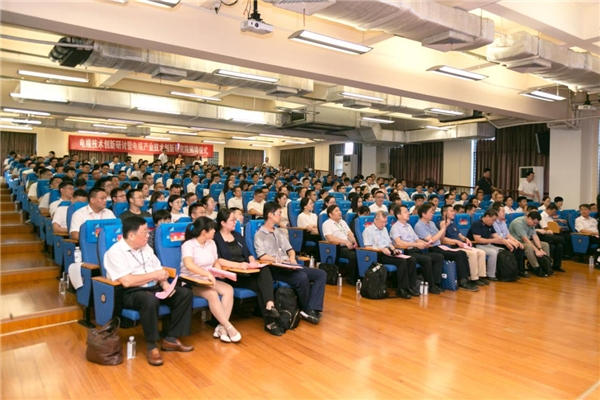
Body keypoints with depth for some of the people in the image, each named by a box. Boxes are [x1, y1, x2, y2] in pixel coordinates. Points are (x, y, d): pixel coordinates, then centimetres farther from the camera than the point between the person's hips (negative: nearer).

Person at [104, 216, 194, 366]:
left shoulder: (146, 248, 12)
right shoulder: (115, 252, -13)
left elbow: (158, 270, 13)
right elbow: (127, 281, -23)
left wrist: (164, 283, -8)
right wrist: (155, 275, -15)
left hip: (154, 288, 8)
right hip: (130, 293, -8)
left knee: (185, 293, -9)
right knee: (150, 300, -39)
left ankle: (171, 339, -3)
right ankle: (152, 346, -21)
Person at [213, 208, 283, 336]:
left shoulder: (237, 235, 21)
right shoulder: (215, 238, -2)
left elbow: (248, 254, 19)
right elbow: (218, 260, -16)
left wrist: (253, 261, -5)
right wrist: (238, 265, -27)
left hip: (247, 272, 6)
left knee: (265, 271, -28)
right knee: (260, 285, -29)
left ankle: (270, 306, -40)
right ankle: (270, 322, -24)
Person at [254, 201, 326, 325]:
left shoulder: (280, 232, 23)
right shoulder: (259, 235, -1)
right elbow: (262, 256, -13)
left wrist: (292, 257, -2)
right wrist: (281, 260, -19)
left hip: (289, 266, 8)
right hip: (274, 269, -8)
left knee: (321, 274, -9)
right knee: (302, 277, -34)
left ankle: (312, 309, -21)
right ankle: (306, 309, -8)